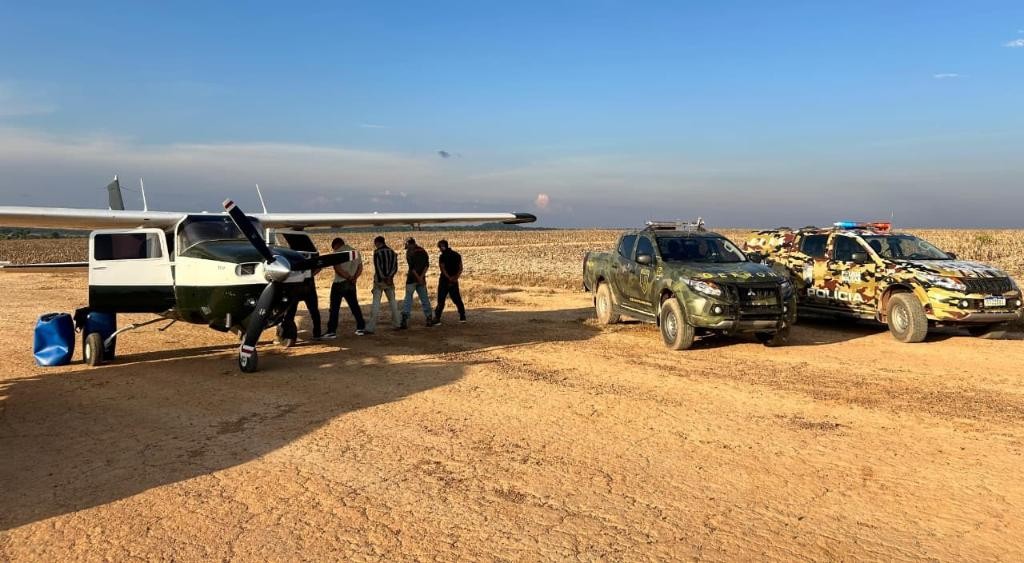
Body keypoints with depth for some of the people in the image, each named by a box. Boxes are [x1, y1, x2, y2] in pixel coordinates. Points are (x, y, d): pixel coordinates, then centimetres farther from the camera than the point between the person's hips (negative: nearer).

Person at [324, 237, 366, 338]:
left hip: (339, 283, -6)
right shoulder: (355, 252, 14)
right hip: (351, 284, 6)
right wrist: (353, 278, -1)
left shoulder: (338, 252, -8)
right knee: (354, 306, 14)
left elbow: (337, 268, -18)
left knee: (334, 308, -2)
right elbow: (360, 268, 12)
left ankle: (332, 331, -4)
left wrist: (349, 277, -13)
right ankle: (361, 328, 15)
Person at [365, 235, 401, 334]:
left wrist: (384, 278, -9)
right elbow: (395, 267, 2)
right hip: (389, 281, 5)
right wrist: (389, 277, -9)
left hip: (379, 281, -5)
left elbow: (377, 267, -12)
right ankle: (396, 324, 18)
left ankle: (371, 327, -11)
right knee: (392, 301, 15)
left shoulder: (377, 252, -6)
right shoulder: (392, 252, 10)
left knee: (376, 303, -7)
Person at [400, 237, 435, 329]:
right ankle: (429, 319, 10)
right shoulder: (423, 251, 12)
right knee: (424, 298, 10)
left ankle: (404, 322, -9)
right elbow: (427, 265, 3)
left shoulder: (409, 252, -6)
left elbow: (412, 267, -14)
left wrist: (418, 278, -13)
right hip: (421, 279, 5)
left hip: (412, 279, -5)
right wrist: (421, 276, -6)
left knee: (408, 299, -3)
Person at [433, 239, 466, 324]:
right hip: (454, 281, 5)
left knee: (441, 300, -3)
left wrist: (449, 278, -16)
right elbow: (460, 268, 5)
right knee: (457, 299, 14)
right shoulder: (457, 255, 9)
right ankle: (463, 317, 16)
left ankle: (437, 319, -6)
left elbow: (443, 269, -16)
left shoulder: (443, 256, -9)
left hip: (444, 280, -5)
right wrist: (455, 277, -5)